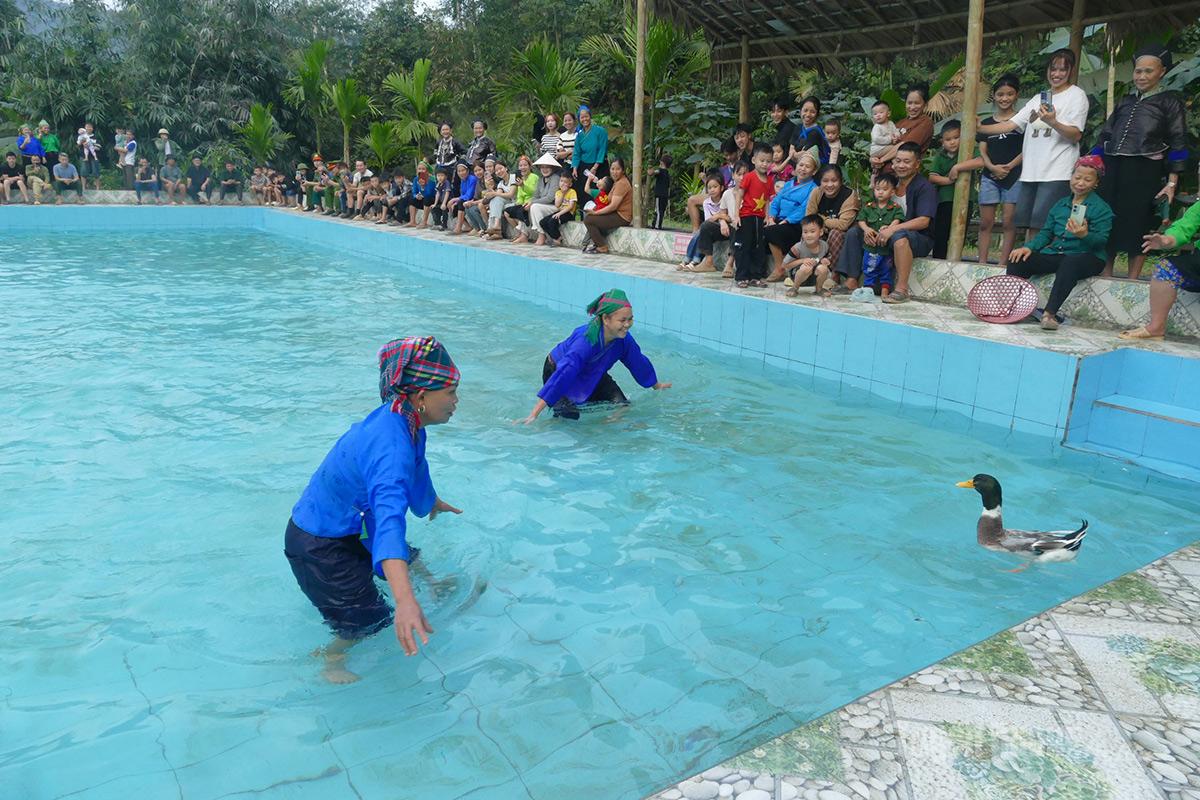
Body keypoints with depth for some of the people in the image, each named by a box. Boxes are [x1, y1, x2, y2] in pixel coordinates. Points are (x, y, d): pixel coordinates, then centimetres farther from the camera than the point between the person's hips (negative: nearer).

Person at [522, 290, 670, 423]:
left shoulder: (623, 338, -20)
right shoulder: (586, 340, -41)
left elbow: (639, 362, 1)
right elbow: (563, 375, -48)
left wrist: (657, 386, 20)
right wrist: (534, 414, -51)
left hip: (593, 374, 6)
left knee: (622, 404, -7)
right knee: (570, 415, -25)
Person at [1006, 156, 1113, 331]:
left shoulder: (1101, 208, 0)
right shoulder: (1061, 204, 17)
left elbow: (1101, 241, -9)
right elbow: (1046, 232, 16)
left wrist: (1084, 235, -31)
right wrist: (1030, 247, -3)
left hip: (1087, 257, -6)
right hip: (1055, 254, 6)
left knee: (1070, 263, -41)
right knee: (1018, 260, -14)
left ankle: (1050, 313, -45)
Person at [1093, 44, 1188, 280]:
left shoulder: (1170, 101, 5)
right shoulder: (1126, 101, 18)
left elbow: (1178, 144, 0)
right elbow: (1105, 136, 20)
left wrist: (1172, 183, -8)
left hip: (1144, 173, -4)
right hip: (1111, 170, 4)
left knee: (1137, 226, -2)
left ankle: (1132, 282, 4)